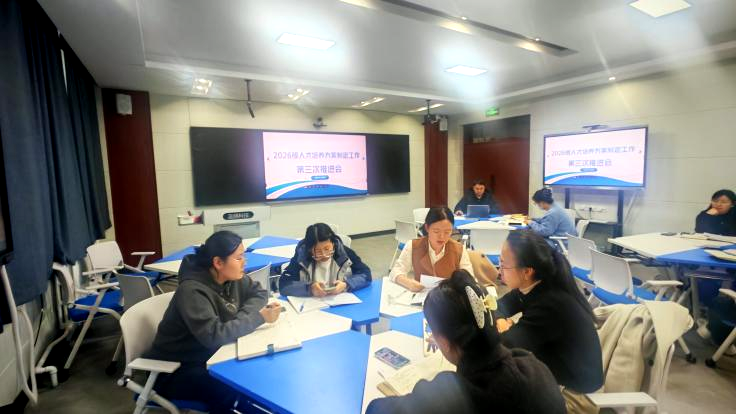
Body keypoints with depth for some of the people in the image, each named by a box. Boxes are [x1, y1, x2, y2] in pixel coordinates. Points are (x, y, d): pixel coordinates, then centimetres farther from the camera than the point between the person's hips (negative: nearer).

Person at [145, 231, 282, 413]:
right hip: (175, 369, -7)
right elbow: (214, 335, -35)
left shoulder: (231, 277, -6)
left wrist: (245, 314, -16)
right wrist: (259, 317, -28)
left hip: (209, 356, 7)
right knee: (229, 391, -30)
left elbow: (258, 292, 4)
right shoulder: (192, 291, -28)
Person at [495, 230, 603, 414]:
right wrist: (500, 321, -15)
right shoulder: (536, 286, -8)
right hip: (553, 372, 7)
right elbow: (503, 305, 5)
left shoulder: (551, 304, -32)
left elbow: (506, 347, -30)